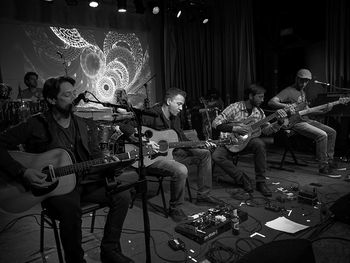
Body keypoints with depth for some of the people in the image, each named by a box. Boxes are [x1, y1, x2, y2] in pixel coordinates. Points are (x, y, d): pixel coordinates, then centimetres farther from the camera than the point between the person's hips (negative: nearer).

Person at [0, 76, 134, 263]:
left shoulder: (86, 126, 9)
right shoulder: (36, 125, -6)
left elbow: (97, 158, 10)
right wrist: (22, 172, -19)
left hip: (85, 182, 5)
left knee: (122, 194, -14)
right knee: (70, 209, -36)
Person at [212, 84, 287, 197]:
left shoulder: (259, 112, 6)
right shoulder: (235, 107, -10)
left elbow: (267, 130, 8)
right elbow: (216, 123, -15)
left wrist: (279, 122, -8)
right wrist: (235, 128, -24)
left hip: (248, 141, 3)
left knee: (260, 144, -32)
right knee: (216, 156, -30)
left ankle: (261, 182, -18)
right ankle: (242, 179, -13)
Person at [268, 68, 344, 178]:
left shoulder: (302, 92, 20)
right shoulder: (288, 91, -9)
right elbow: (271, 102, -25)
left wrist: (323, 111, 11)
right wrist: (285, 106, -42)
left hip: (306, 120, 10)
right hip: (295, 122, -10)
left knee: (331, 132, 7)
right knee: (322, 135, -25)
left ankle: (329, 161, 16)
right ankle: (323, 168, -16)